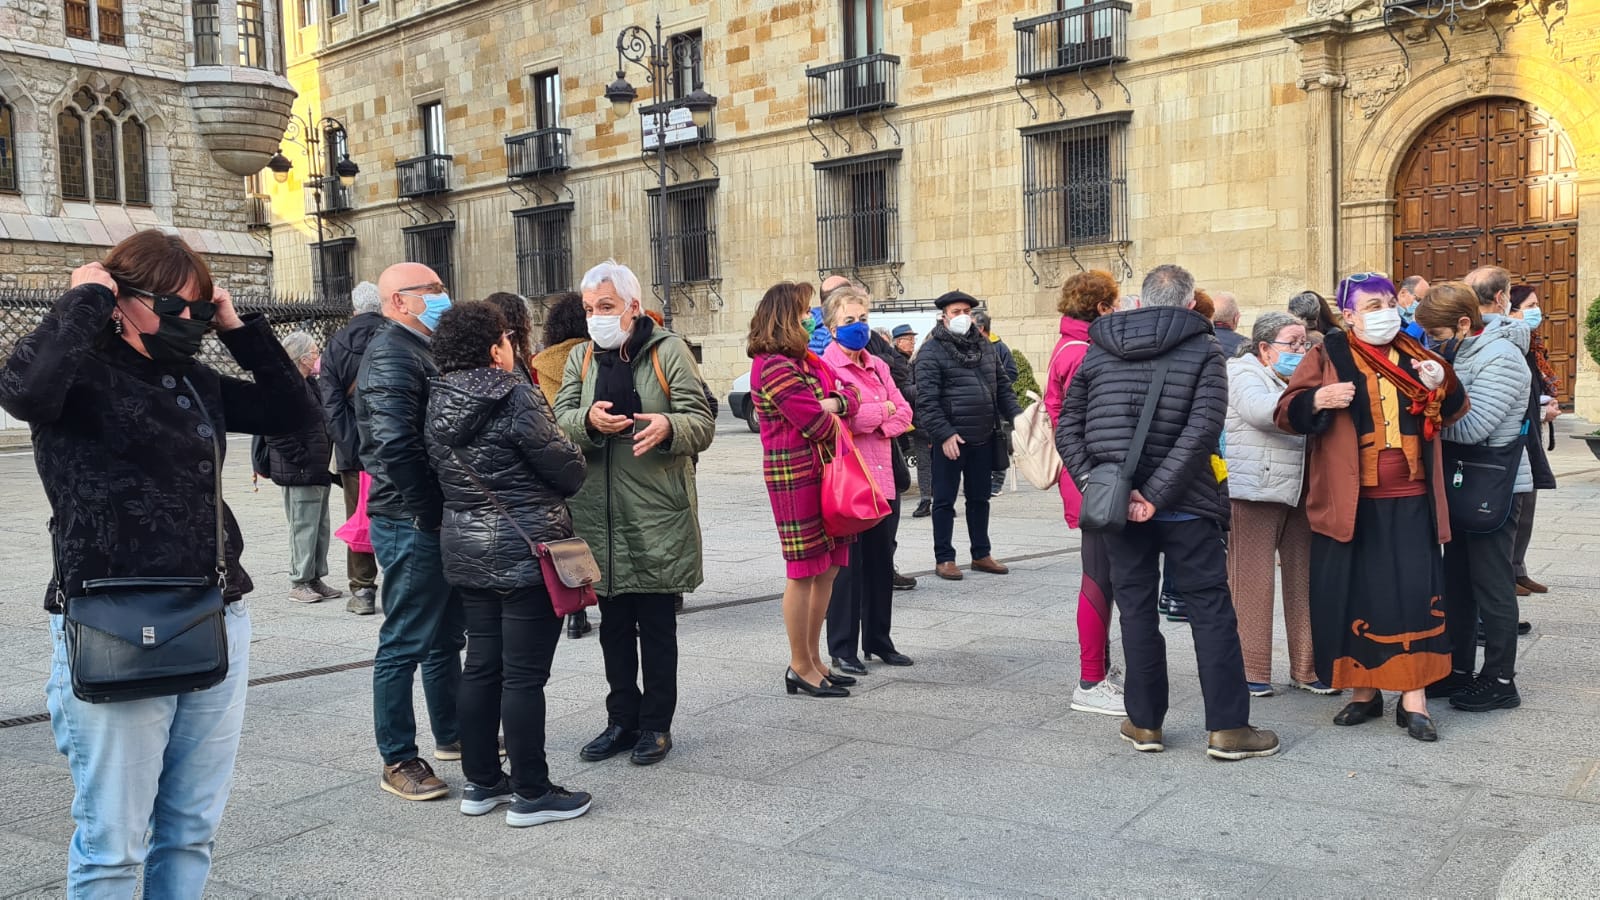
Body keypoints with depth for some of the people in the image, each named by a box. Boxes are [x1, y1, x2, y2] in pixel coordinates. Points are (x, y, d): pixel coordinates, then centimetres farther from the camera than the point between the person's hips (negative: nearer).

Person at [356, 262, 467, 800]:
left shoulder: (419, 350, 18)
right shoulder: (393, 355, -16)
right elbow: (396, 443, -26)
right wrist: (430, 510, -18)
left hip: (433, 520, 10)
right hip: (413, 522, -10)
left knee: (447, 636, 20)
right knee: (406, 643, -1)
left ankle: (451, 734, 34)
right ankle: (398, 762, 9)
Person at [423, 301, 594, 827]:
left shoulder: (438, 403, 5)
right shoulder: (515, 396, -16)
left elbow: (442, 471, 13)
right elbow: (567, 467, -12)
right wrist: (568, 482, 8)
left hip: (465, 547, 7)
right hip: (525, 549, -7)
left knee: (481, 665, 14)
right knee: (524, 674, -1)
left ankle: (481, 783, 24)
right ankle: (531, 794, 8)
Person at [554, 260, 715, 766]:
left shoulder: (668, 351, -3)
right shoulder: (581, 358, 10)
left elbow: (703, 425, -7)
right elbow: (560, 420, -1)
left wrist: (669, 426, -29)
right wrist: (589, 420, -23)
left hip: (658, 516, -4)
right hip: (599, 515, 4)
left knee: (657, 625, 7)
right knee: (614, 624, 14)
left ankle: (656, 724, 20)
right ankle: (623, 720, 27)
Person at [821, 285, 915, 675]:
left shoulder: (877, 365, 16)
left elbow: (903, 413, 8)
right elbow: (838, 417, -20)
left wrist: (871, 419, -10)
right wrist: (884, 409, -9)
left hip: (883, 478, 7)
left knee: (881, 562, 13)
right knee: (847, 565, -1)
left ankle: (878, 640, 25)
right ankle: (842, 649, 9)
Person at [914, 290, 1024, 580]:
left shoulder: (985, 346, 13)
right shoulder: (931, 352, -8)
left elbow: (1002, 387, 15)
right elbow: (927, 399, -15)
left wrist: (1016, 417, 2)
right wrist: (943, 434, -22)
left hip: (983, 439, 6)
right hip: (950, 440, -6)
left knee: (980, 498, 15)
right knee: (945, 501, 4)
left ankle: (981, 554, 26)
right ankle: (943, 558, 13)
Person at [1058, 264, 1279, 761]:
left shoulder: (1099, 350, 7)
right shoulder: (1204, 350, -2)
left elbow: (1068, 428, -1)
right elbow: (1201, 430, -17)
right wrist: (1156, 495, -17)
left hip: (1117, 505, 3)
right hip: (1185, 505, -3)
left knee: (1136, 607, 11)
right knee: (1210, 607, 6)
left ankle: (1144, 722, 17)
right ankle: (1227, 728, 8)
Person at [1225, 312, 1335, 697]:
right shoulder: (1245, 374, -4)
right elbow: (1259, 409, -25)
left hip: (1300, 492, 7)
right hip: (1254, 492, -7)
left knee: (1304, 578, 9)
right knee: (1252, 580, -3)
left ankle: (1307, 667, 18)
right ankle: (1251, 670, 5)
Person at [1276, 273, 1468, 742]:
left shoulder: (1415, 354, 11)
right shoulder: (1327, 356, 1)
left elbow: (1452, 412, 17)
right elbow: (1286, 413, -3)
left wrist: (1441, 385, -4)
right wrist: (1318, 399, -23)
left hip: (1411, 502, 2)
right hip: (1350, 504, -2)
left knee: (1416, 594, -3)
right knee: (1354, 595, 4)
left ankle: (1413, 698, 5)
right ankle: (1364, 691, 19)